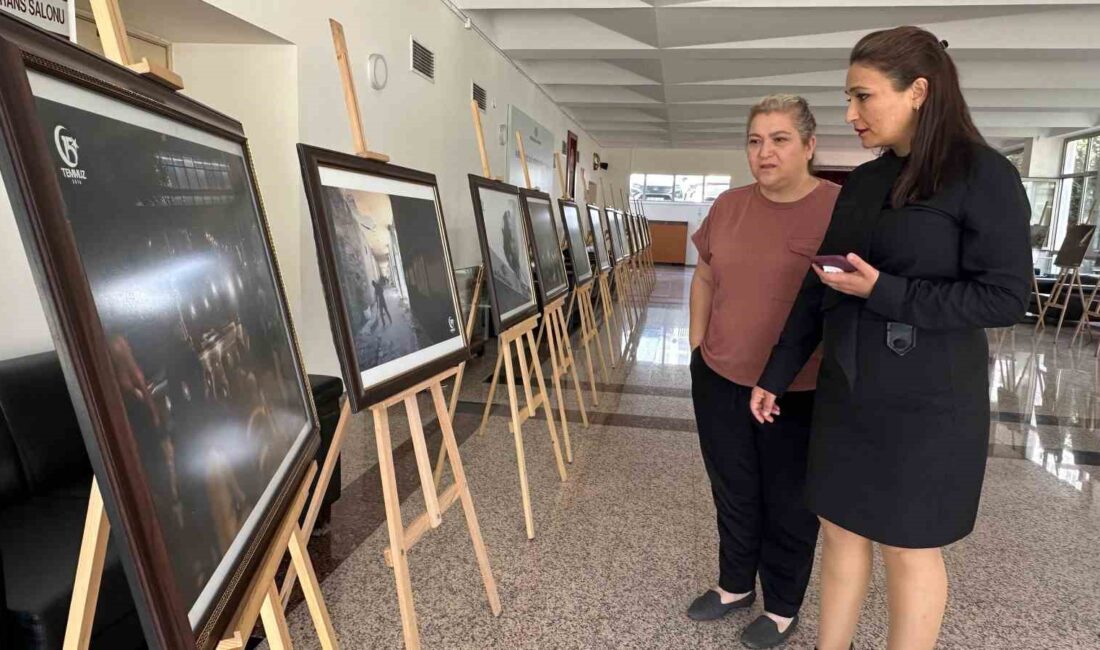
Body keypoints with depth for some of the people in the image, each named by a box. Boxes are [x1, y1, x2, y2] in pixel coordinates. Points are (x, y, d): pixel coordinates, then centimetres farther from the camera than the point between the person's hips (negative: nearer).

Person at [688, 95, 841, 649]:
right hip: (719, 380, 5)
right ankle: (735, 585, 45)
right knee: (733, 492, 21)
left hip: (800, 393, -4)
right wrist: (697, 342, 10)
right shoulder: (728, 206, 2)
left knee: (788, 504, 16)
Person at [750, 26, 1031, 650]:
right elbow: (817, 289, 8)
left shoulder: (985, 175, -10)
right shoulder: (863, 182, 7)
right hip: (845, 389, 6)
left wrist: (883, 292, -21)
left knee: (909, 548, 11)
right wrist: (775, 375, 9)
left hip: (926, 400, -6)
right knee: (840, 531, 16)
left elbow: (1005, 298, -12)